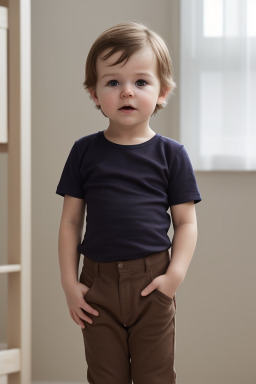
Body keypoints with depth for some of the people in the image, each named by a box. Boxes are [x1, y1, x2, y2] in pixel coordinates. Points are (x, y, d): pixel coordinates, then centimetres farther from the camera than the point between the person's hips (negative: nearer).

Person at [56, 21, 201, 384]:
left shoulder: (171, 154, 0)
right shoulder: (85, 151, 2)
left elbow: (186, 222, 1)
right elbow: (71, 221, 5)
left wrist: (175, 275, -11)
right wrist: (69, 283, -1)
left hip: (152, 282, -1)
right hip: (98, 281, 1)